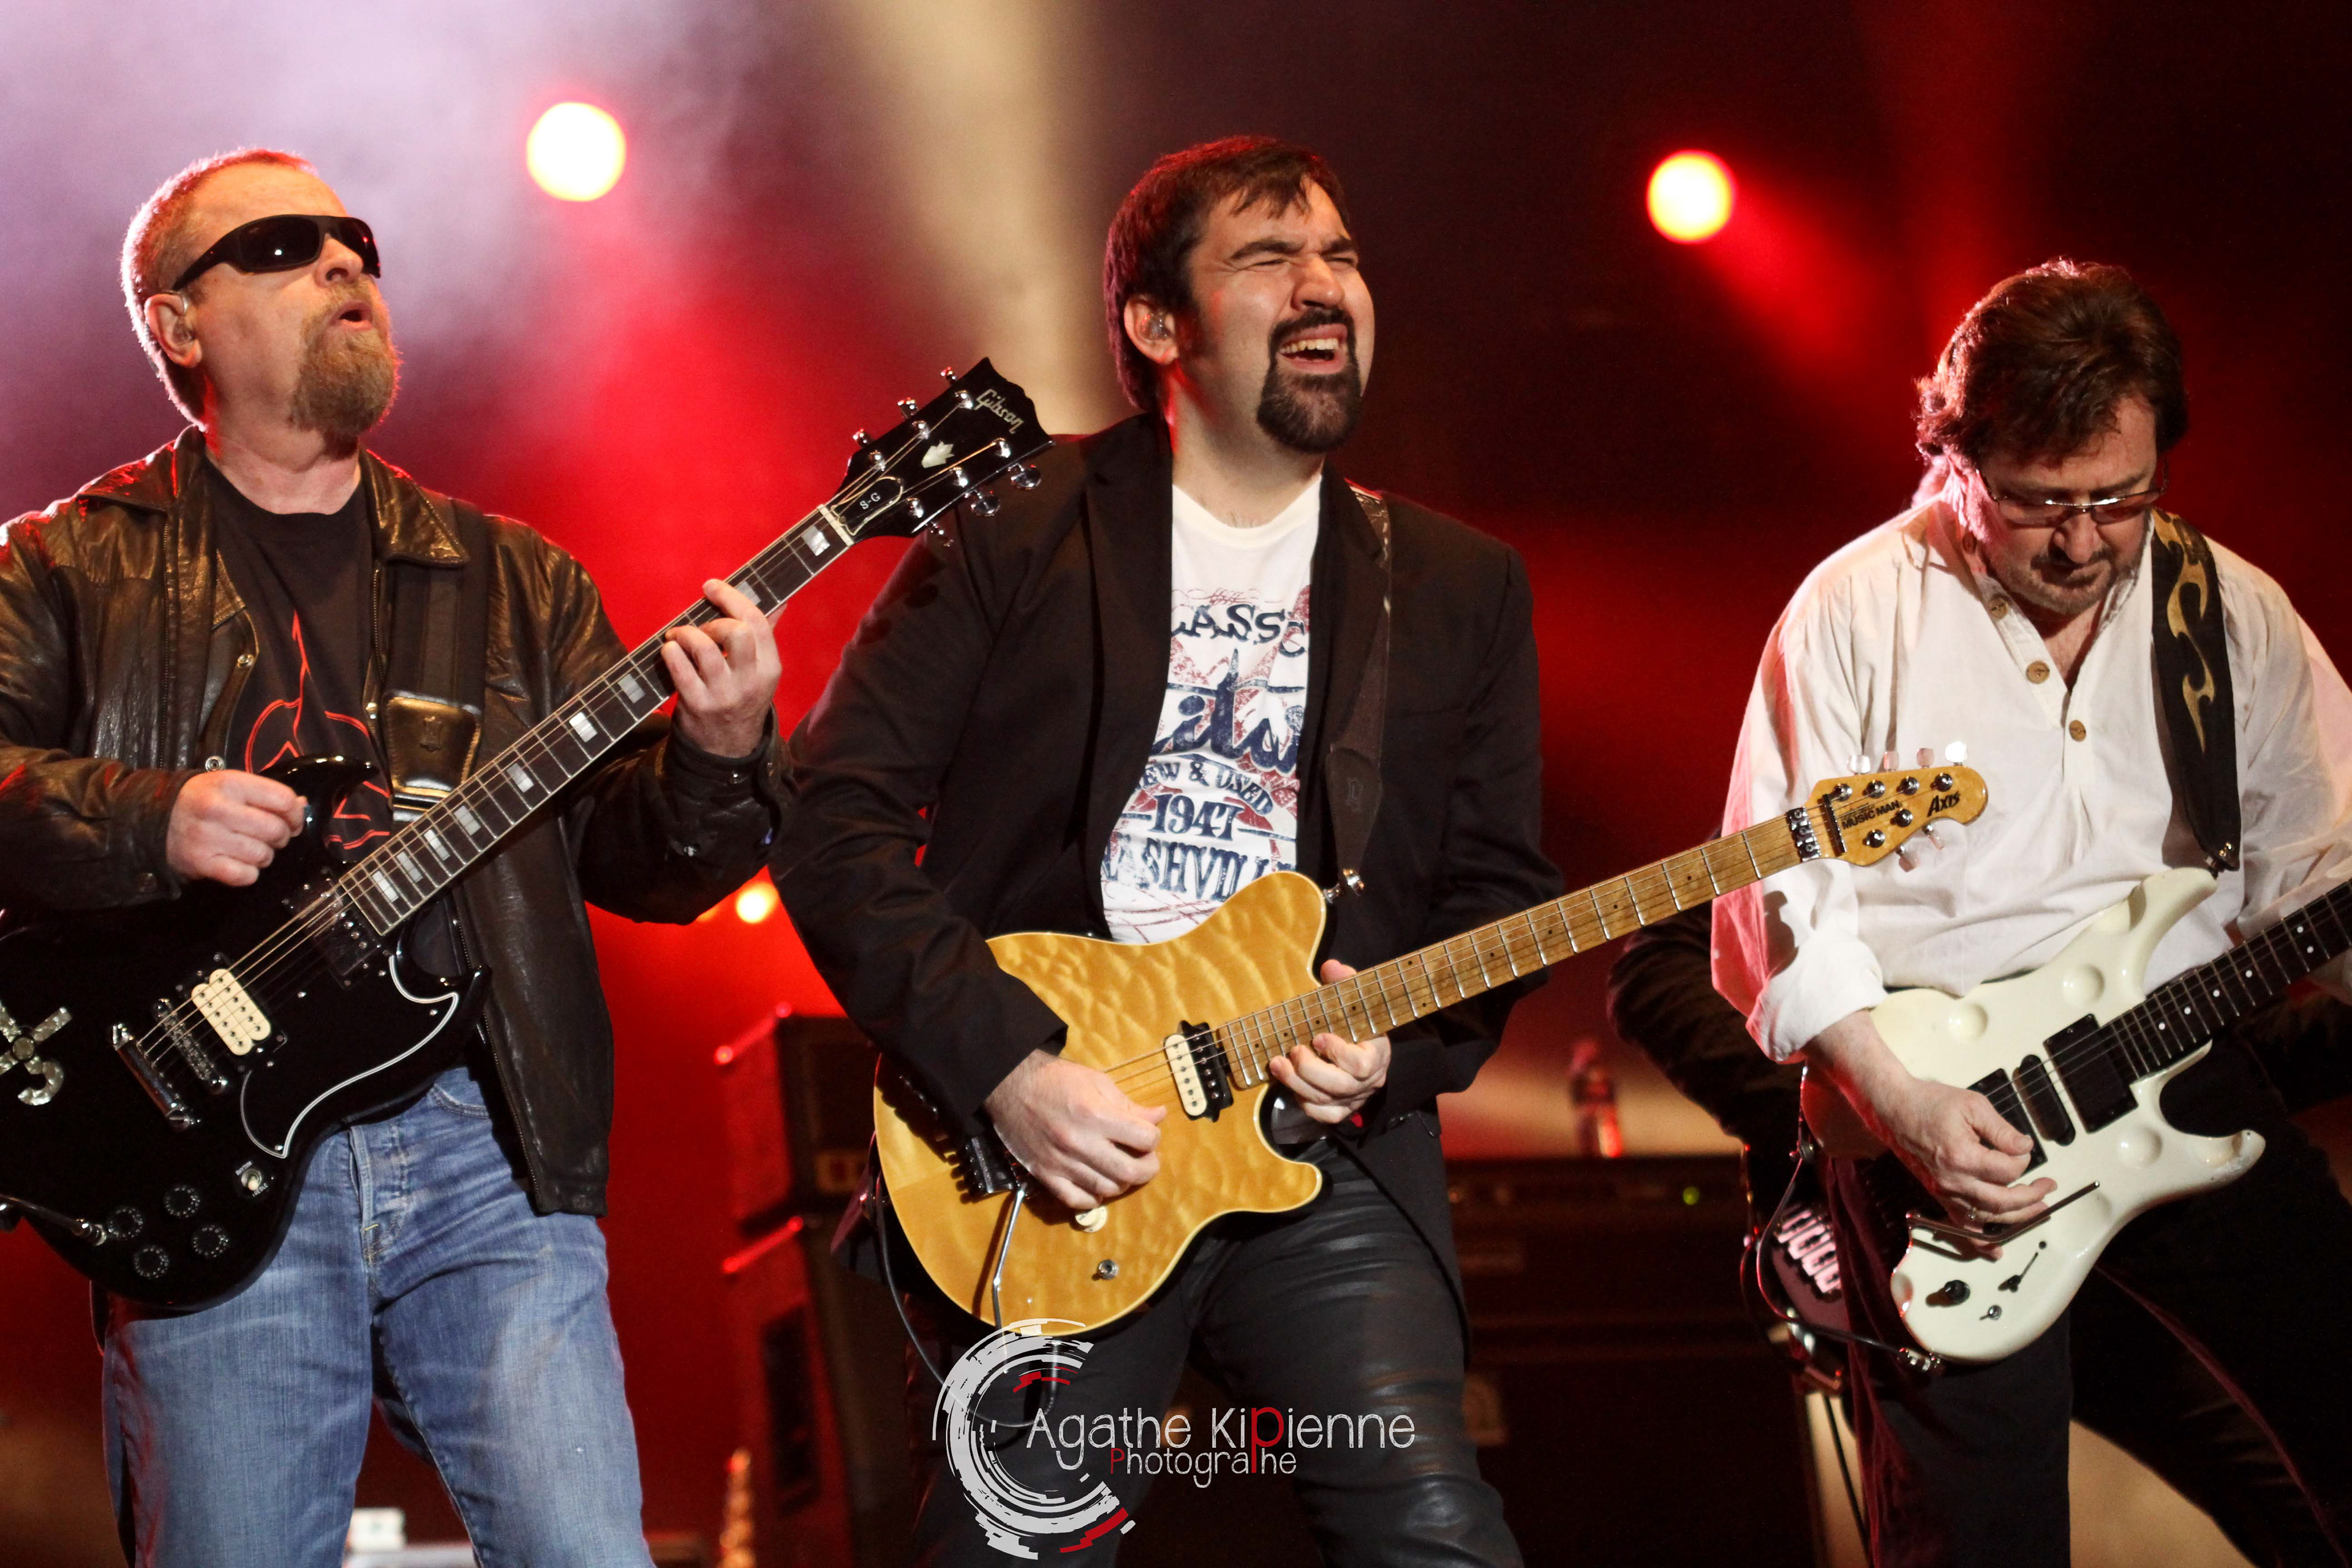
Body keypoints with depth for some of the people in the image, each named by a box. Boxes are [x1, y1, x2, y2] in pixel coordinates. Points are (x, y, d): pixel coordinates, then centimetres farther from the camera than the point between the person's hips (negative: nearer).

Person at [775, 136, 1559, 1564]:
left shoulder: (1463, 588, 14)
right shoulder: (1016, 533, 3)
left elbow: (1500, 891, 14)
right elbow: (837, 814, -3)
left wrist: (1392, 1046, -8)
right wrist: (1004, 1064, -13)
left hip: (1327, 1142, 2)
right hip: (1041, 1170, -2)